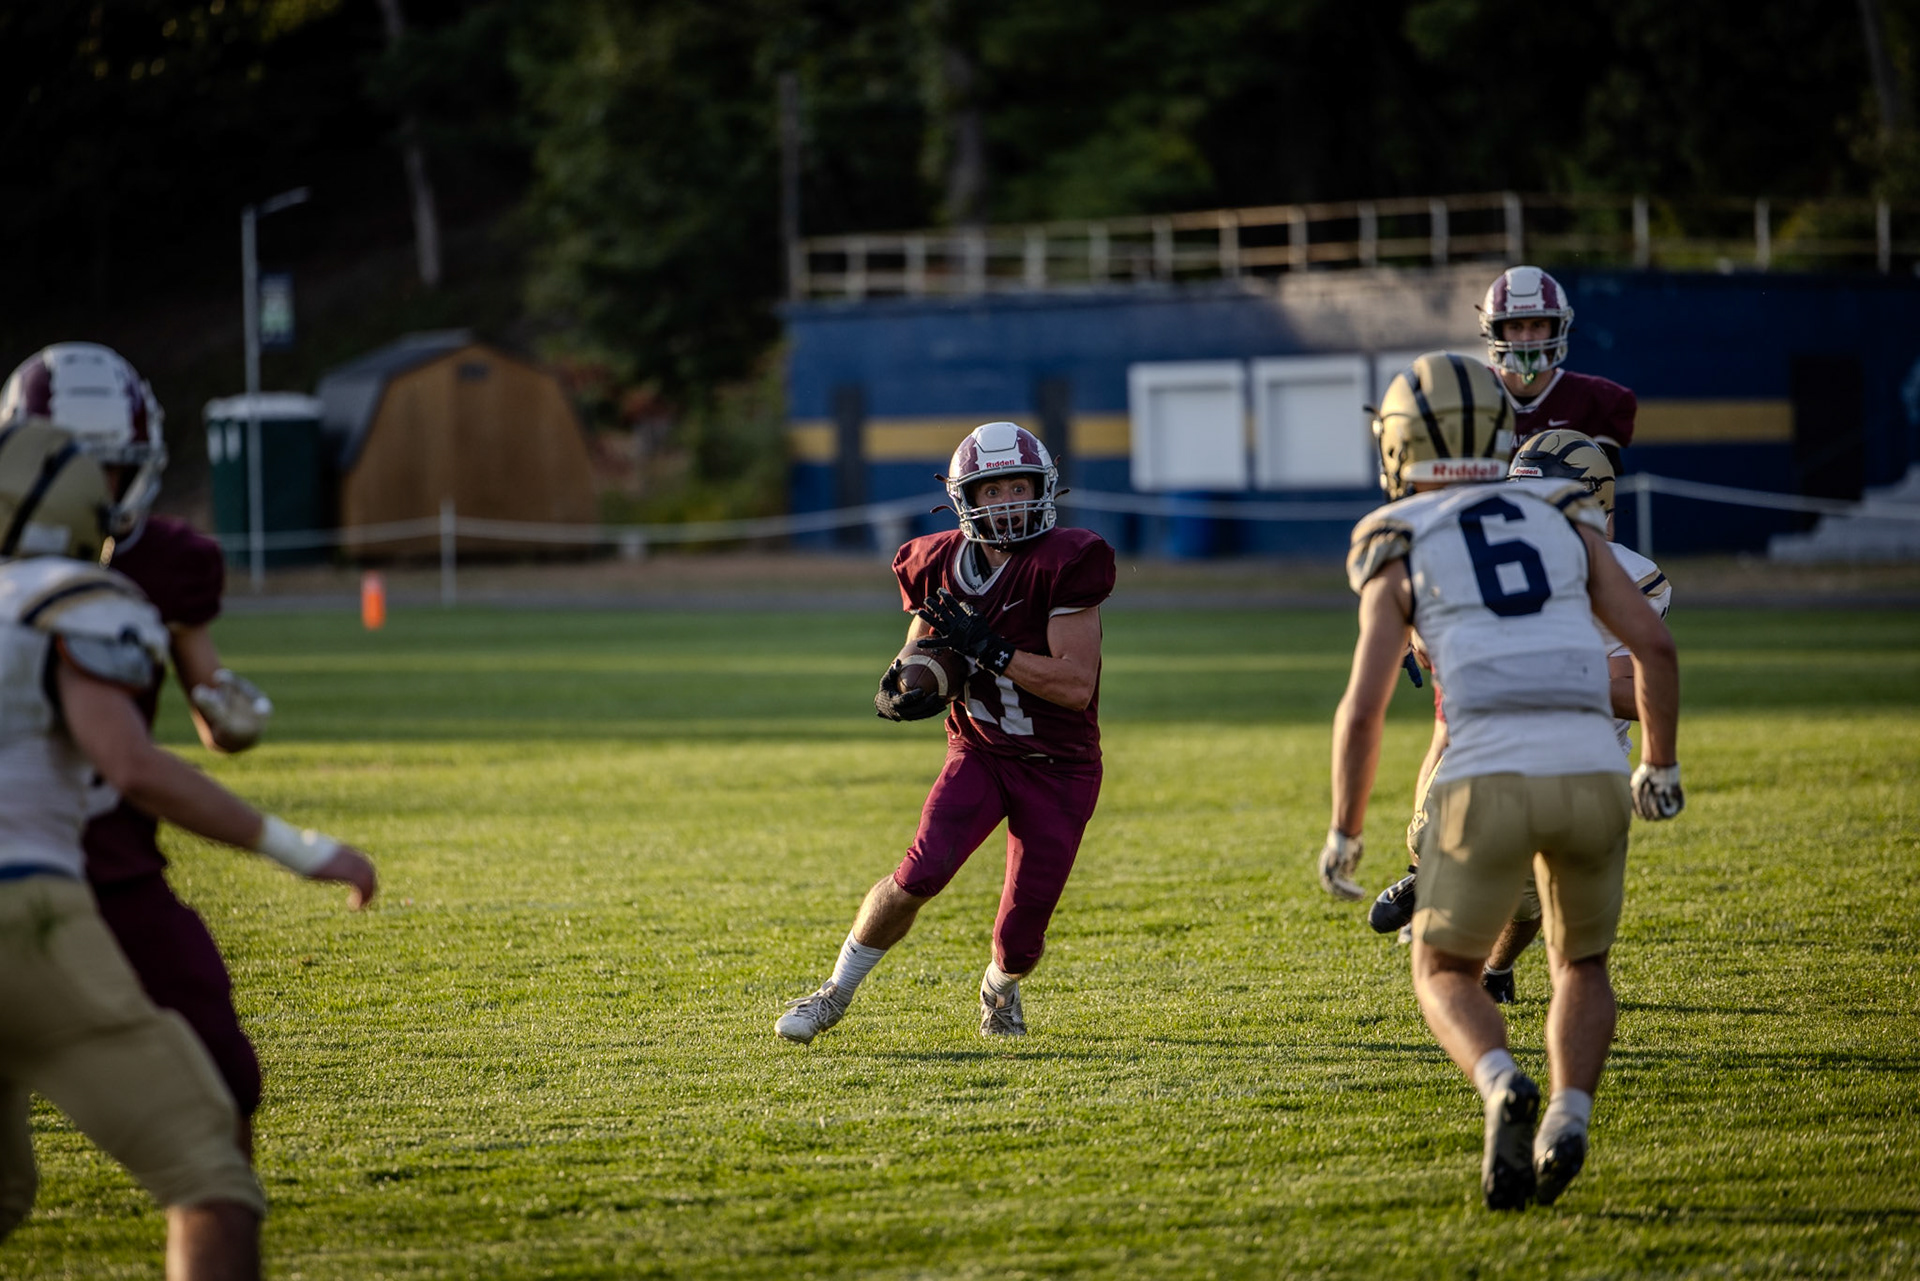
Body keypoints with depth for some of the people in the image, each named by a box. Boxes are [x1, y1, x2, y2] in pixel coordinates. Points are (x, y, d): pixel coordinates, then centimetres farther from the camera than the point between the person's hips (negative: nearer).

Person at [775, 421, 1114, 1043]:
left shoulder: (1065, 564, -19)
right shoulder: (941, 566, -4)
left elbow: (1077, 684, -23)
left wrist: (986, 647, -28)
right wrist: (899, 692, -11)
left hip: (1059, 773, -2)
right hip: (978, 755, 2)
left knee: (1019, 942, -3)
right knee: (920, 874, -23)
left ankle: (1000, 987, 36)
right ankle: (836, 991, -2)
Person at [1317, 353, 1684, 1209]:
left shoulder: (1401, 550, 9)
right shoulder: (1561, 522, 18)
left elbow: (1363, 709, 2)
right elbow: (1655, 647, 11)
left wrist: (1343, 832, 16)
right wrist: (1660, 765, 25)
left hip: (1489, 779, -3)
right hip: (1590, 773, 3)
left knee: (1444, 975, 15)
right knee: (1581, 966, 24)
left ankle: (1504, 1089, -17)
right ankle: (1569, 1120, -4)